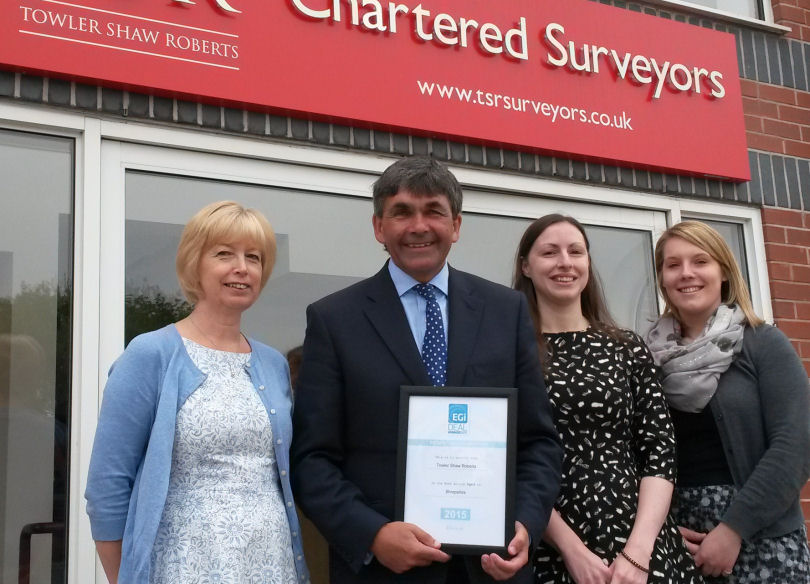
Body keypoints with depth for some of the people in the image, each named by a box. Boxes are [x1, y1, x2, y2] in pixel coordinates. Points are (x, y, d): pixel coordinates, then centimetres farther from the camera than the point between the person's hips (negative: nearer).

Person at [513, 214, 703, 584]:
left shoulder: (629, 349, 5)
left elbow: (660, 453, 1)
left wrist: (637, 551, -12)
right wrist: (572, 549, -14)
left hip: (643, 549, 2)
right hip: (549, 551, -2)